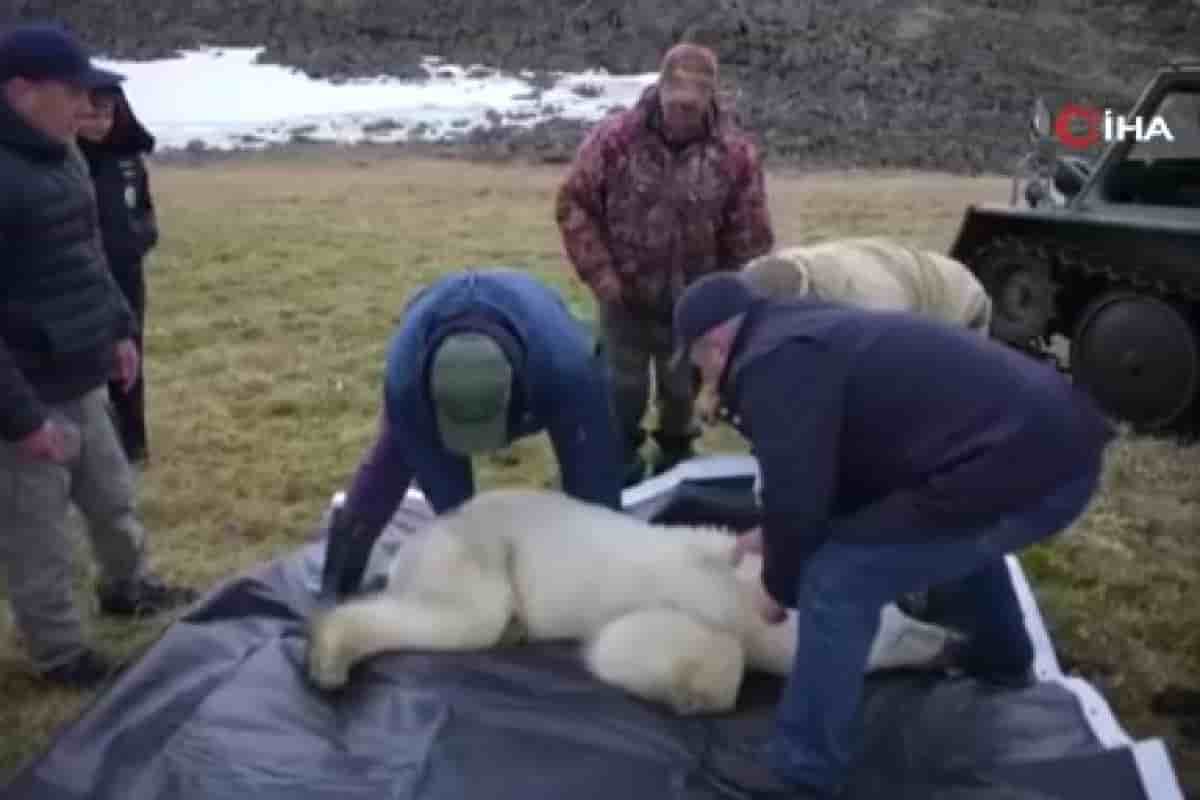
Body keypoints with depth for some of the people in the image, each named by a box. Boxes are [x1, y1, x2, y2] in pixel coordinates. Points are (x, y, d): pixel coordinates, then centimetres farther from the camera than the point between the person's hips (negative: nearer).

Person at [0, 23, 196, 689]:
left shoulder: (58, 155, 5)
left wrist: (120, 330, 17)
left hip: (80, 381, 9)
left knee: (113, 496, 26)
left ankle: (127, 587, 50)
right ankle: (59, 653, 28)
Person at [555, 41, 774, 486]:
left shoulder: (736, 153, -12)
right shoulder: (615, 138, -15)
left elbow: (750, 238, -4)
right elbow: (573, 204, -7)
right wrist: (599, 274, -12)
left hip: (692, 302, 1)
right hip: (625, 297, -1)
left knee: (681, 390, 15)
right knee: (624, 387, 9)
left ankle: (676, 458, 39)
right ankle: (623, 463, 31)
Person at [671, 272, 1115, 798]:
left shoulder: (770, 365, -10)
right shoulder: (811, 332, 23)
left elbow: (797, 497, -11)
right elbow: (827, 468, 34)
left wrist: (779, 586, 8)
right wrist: (777, 534, 39)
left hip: (1017, 470, -10)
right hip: (1059, 436, 11)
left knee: (838, 579, -6)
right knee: (961, 534, 39)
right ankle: (1001, 659, 59)